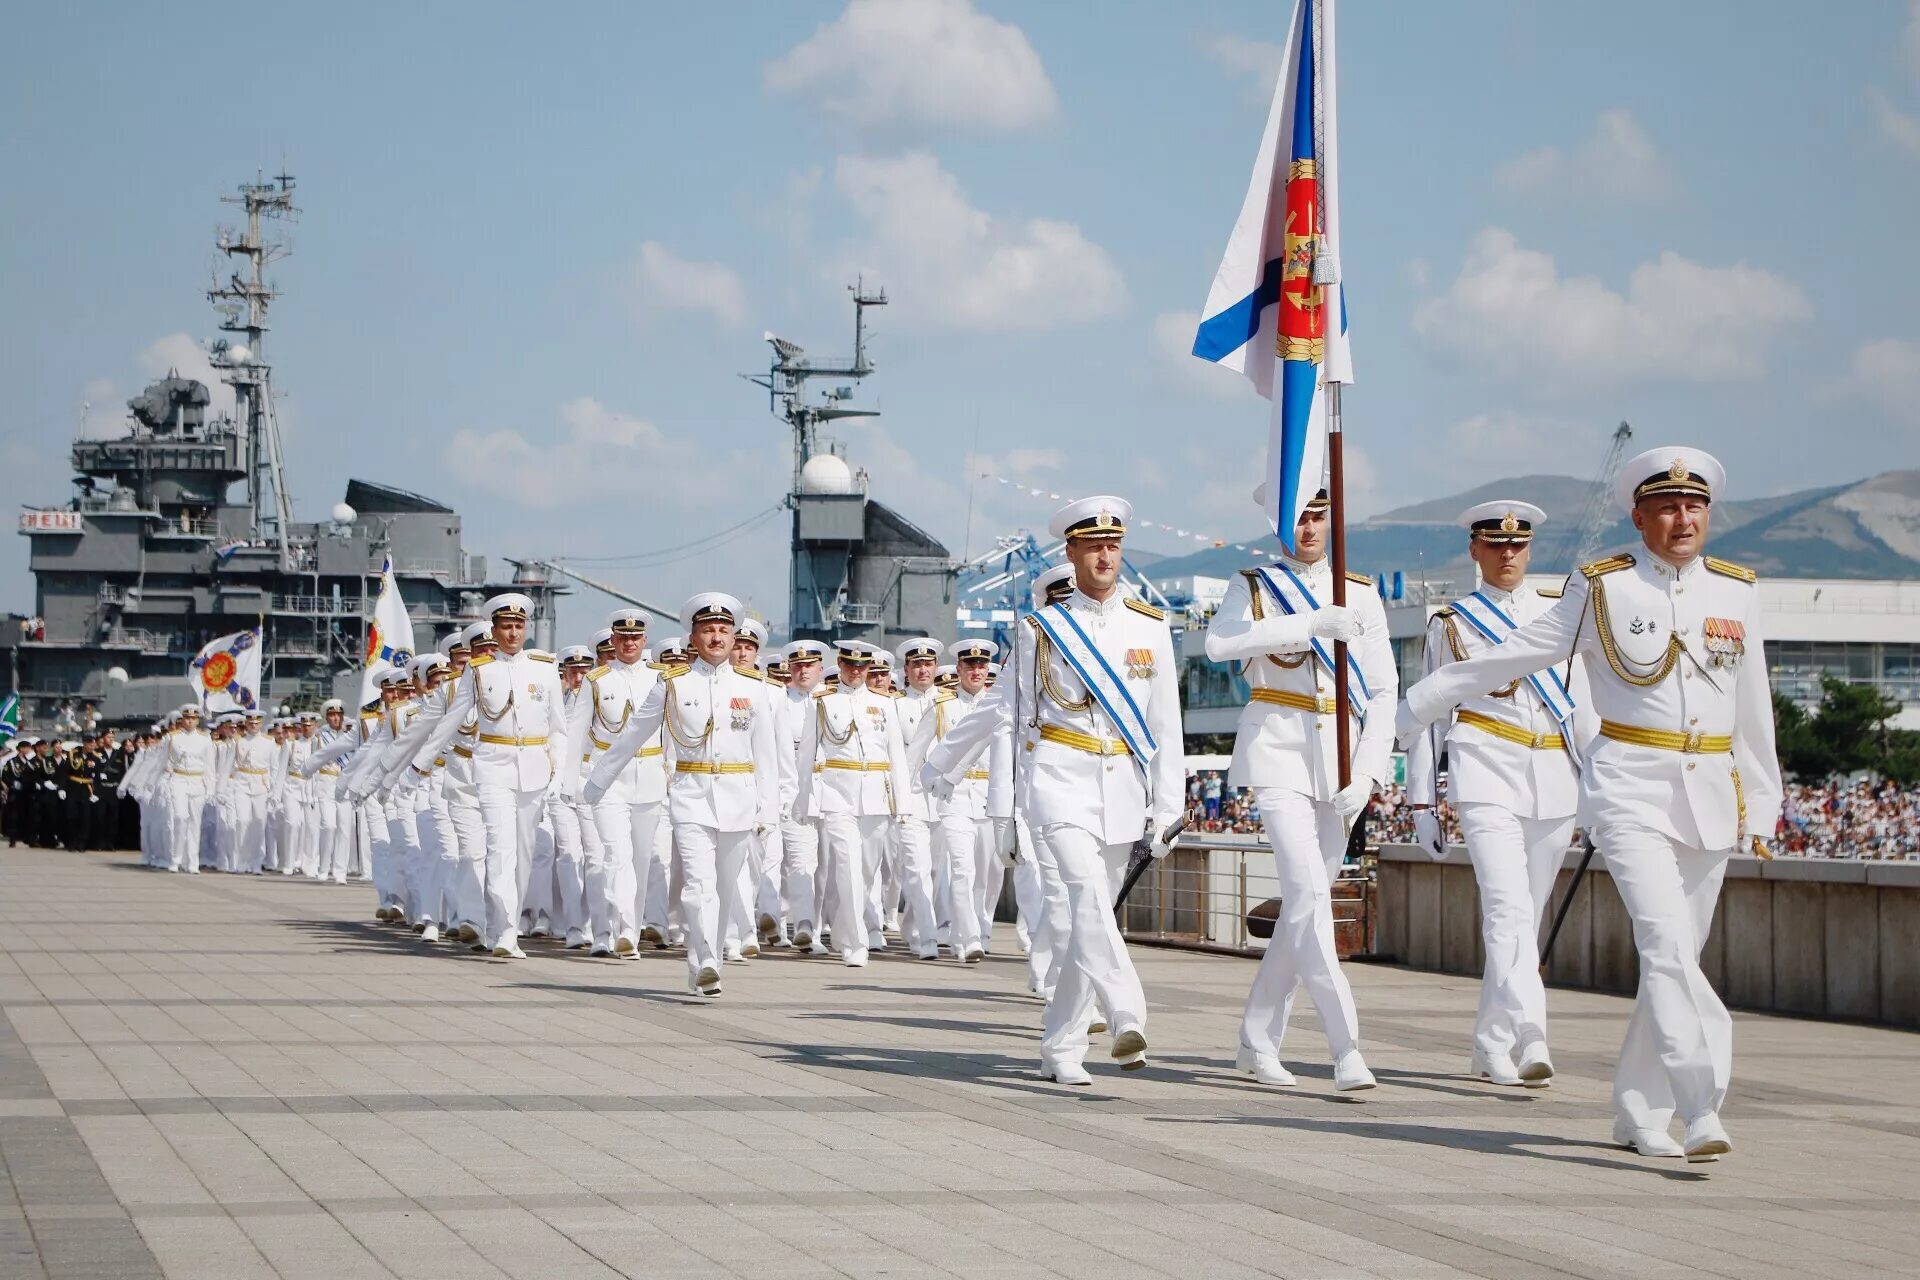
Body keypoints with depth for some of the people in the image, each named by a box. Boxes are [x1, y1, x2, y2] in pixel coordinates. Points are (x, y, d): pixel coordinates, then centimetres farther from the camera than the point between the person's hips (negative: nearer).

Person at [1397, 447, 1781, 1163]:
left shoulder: (1736, 591, 10)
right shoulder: (1601, 589, 1)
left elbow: (1752, 710, 17)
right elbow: (1508, 659, 6)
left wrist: (1761, 806, 18)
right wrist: (1416, 708, 8)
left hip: (1713, 796, 4)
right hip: (1630, 789, -4)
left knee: (1679, 956, 5)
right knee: (1666, 943, -20)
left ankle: (1640, 1115, 17)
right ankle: (1702, 1110, -28)